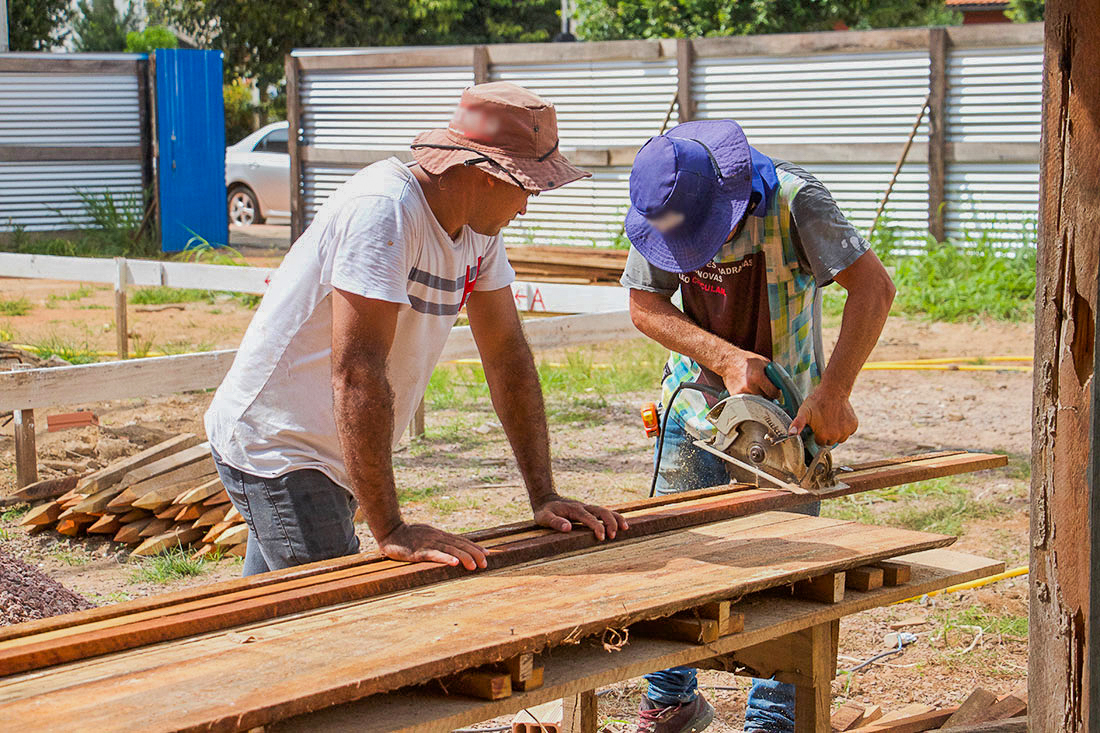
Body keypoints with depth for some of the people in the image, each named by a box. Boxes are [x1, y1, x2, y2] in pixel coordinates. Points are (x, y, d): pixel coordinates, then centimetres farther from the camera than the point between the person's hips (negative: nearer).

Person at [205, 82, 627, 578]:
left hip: (330, 457, 9)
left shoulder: (478, 226, 2)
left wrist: (543, 498, 0)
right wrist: (391, 531, -33)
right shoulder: (384, 209, -26)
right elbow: (357, 370, -32)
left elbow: (506, 353, 5)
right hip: (274, 446, -9)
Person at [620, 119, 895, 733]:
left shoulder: (794, 200, -25)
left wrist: (833, 392, -30)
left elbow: (874, 287, -25)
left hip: (788, 408, -3)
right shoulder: (660, 209, -13)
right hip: (698, 403, 3)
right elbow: (645, 305, -5)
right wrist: (725, 358, -19)